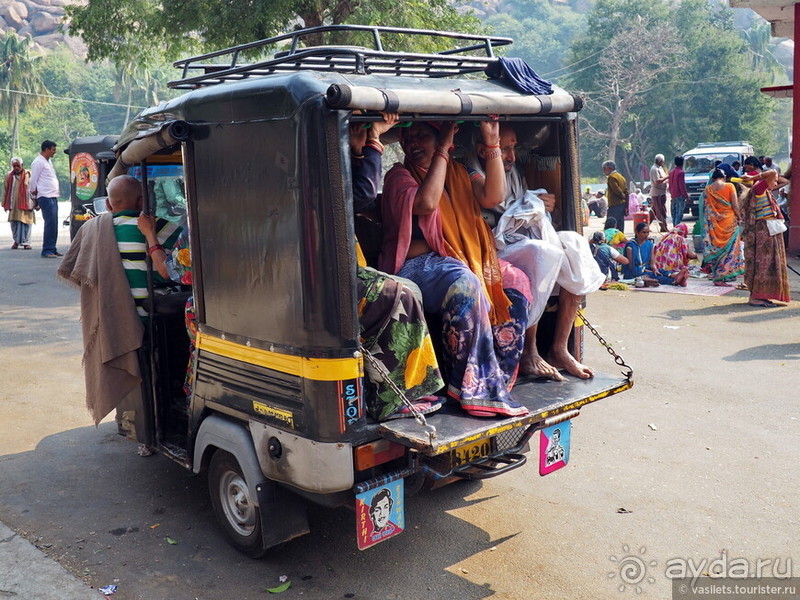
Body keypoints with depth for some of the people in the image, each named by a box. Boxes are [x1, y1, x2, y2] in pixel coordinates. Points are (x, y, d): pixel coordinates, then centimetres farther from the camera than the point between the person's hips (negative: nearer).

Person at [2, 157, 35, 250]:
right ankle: (16, 241, 18)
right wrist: (5, 203, 13)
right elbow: (5, 190, 15)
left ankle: (26, 242, 1)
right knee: (14, 223, 4)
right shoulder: (9, 176, 10)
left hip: (26, 204, -3)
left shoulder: (29, 175, 0)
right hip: (13, 204, 3)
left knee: (25, 223, -5)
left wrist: (35, 203, -5)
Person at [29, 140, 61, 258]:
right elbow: (33, 182, -7)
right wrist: (35, 199, -3)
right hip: (45, 198, -9)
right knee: (50, 224, -12)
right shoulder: (38, 162, -8)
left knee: (54, 224, 9)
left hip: (53, 197, 9)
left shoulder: (48, 161, 20)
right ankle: (46, 251, -10)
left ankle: (52, 249, 14)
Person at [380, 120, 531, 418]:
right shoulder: (399, 175, 3)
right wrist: (443, 150, -11)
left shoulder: (456, 173, 21)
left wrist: (493, 145, 2)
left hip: (460, 258, 7)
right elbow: (426, 202, -18)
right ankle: (473, 387, -28)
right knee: (464, 283, -35)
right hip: (416, 264, -7)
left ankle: (499, 378, -10)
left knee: (516, 281, -12)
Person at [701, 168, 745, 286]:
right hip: (729, 221, -3)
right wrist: (739, 217, 5)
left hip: (713, 224, 3)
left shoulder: (708, 189, 2)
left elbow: (705, 208, 2)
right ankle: (723, 276, 0)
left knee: (715, 248, 12)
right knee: (729, 248, 4)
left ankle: (716, 274, 16)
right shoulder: (729, 186, -7)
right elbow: (735, 205, -8)